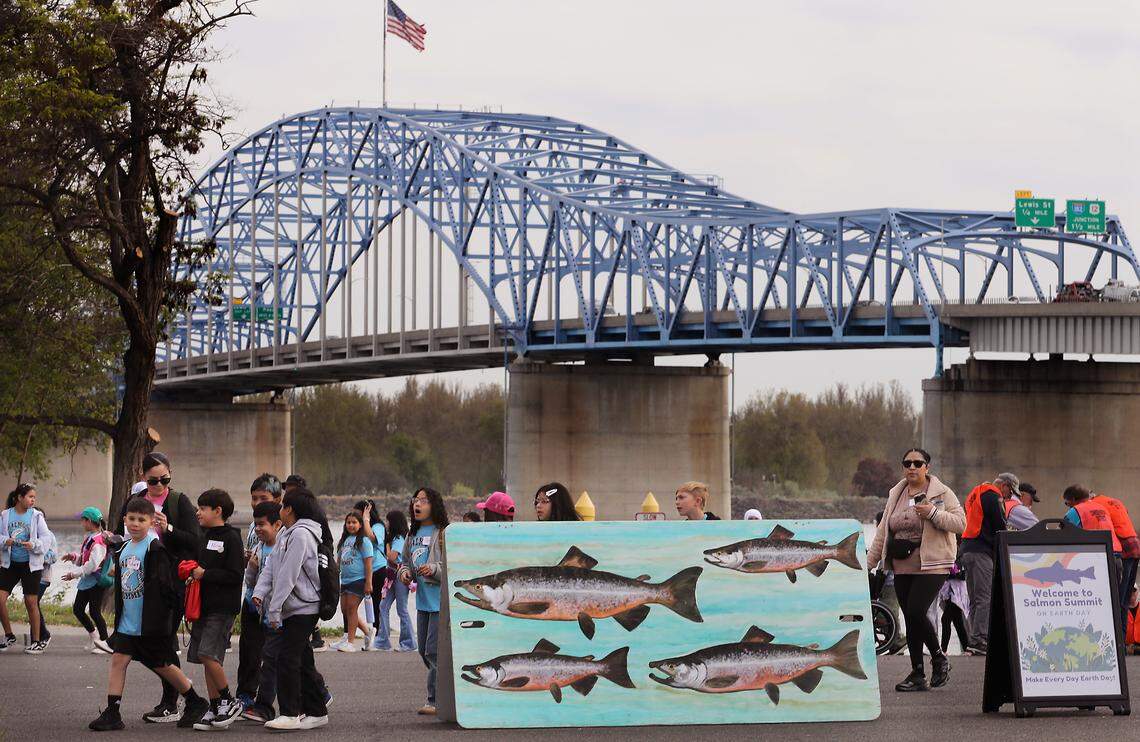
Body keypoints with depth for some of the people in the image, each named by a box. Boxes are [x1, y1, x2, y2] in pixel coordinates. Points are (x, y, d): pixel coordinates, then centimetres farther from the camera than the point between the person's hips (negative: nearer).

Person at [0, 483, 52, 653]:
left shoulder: (36, 516, -2)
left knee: (31, 602, 0)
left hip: (30, 564, -2)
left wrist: (34, 545, -23)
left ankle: (36, 642, 9)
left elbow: (46, 538, -5)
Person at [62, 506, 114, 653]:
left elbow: (93, 564, -25)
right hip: (86, 581, 10)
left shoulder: (99, 541, -18)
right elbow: (82, 560, 22)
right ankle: (94, 637, 23)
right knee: (77, 609, 11)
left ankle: (105, 642, -3)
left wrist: (74, 574, -21)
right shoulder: (89, 538, 14)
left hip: (97, 582, -10)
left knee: (95, 611, -9)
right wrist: (73, 557, 1)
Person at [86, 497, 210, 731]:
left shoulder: (155, 549, -13)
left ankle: (196, 703, 23)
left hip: (150, 623, -6)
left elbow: (164, 583, -16)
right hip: (127, 622, 6)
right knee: (118, 660, -3)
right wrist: (119, 615, 21)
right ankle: (112, 714, -1)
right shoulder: (123, 549, 10)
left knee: (162, 665, 6)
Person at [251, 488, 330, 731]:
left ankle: (290, 714, -8)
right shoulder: (285, 533, 16)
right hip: (293, 608, 10)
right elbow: (272, 567, 13)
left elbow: (288, 576, -20)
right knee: (303, 660, 12)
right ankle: (316, 712, 17)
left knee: (287, 658, -11)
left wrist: (274, 610, -20)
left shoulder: (301, 534, -16)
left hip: (303, 608, -10)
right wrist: (260, 592, -5)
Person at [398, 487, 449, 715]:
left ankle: (435, 700, -3)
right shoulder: (413, 536, 14)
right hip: (423, 600, 9)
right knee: (424, 651, 13)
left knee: (433, 651, -10)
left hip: (440, 600, -9)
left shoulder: (443, 534, -10)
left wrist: (434, 569, -25)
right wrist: (404, 572, 2)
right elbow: (405, 561, 24)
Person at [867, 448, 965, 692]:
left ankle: (938, 658, 4)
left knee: (915, 612, -18)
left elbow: (960, 523, -8)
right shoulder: (895, 495, 15)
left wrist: (933, 513, -20)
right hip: (902, 567, 5)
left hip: (931, 564, -5)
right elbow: (883, 532, 18)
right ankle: (917, 674, 7)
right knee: (910, 618, 3)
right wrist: (869, 560, 13)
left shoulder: (942, 493, 0)